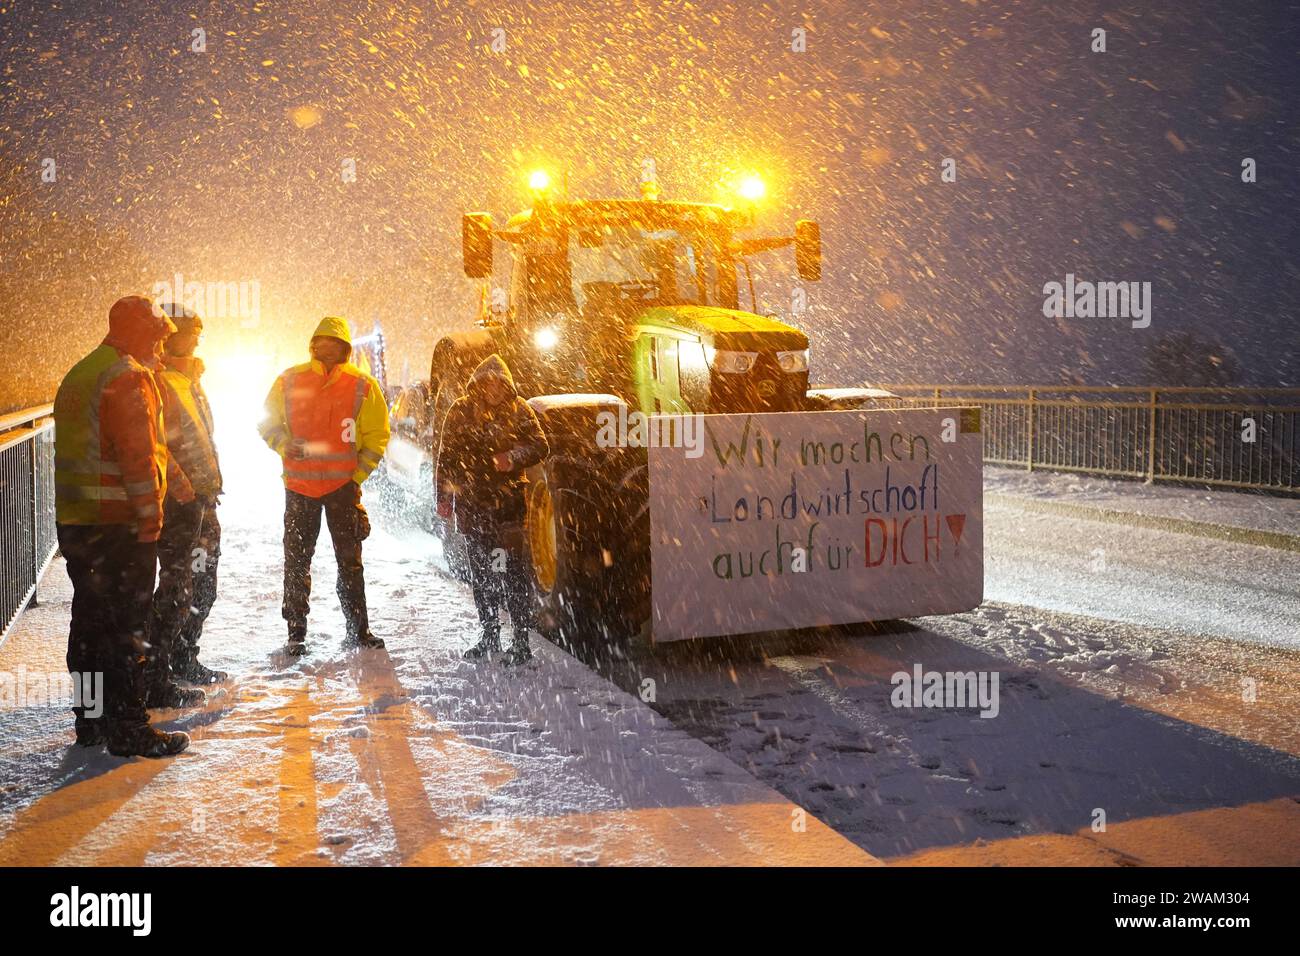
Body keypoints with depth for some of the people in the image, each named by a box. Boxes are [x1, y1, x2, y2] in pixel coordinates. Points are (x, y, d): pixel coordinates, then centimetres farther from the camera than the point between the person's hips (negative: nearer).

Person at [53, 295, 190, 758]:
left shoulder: (77, 375, 17)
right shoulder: (130, 376, -13)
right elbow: (138, 454, -20)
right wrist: (149, 517, -17)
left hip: (74, 522, 9)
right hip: (119, 524, -9)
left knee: (90, 619, 15)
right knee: (126, 627, -4)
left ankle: (91, 720, 25)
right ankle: (129, 731, 0)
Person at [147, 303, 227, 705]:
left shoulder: (188, 377, 18)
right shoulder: (159, 381, -14)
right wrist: (180, 483, -25)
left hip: (202, 499, 10)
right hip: (178, 501, -10)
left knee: (202, 583, 18)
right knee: (177, 588, -7)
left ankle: (183, 660, 32)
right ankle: (155, 679, 0)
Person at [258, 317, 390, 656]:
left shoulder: (362, 386, -1)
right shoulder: (290, 380, 1)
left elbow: (377, 436, 3)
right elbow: (268, 422, 10)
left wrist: (357, 475, -4)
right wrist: (285, 445, -10)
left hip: (343, 485, 0)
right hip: (299, 485, 1)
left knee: (350, 560, 7)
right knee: (297, 560, 4)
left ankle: (358, 630, 17)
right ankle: (296, 633, 14)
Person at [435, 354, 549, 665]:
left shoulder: (518, 409, 0)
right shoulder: (461, 410, 6)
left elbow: (540, 446, 0)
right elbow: (447, 456, 10)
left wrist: (514, 457, -19)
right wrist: (444, 496, 5)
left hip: (508, 499, -3)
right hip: (471, 502, 3)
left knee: (511, 569, -8)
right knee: (480, 570, 11)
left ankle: (520, 641, -5)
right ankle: (490, 634, 22)